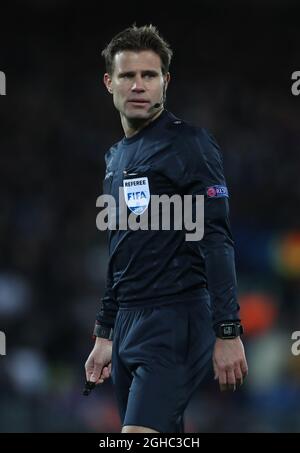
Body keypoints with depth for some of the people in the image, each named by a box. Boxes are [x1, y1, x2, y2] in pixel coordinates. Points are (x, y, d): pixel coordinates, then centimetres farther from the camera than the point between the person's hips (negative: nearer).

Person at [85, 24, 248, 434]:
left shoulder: (189, 143, -7)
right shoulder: (116, 157, 18)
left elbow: (217, 241, -14)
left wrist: (228, 332, -20)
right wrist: (104, 335, 24)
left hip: (176, 323, -8)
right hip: (127, 323, 8)